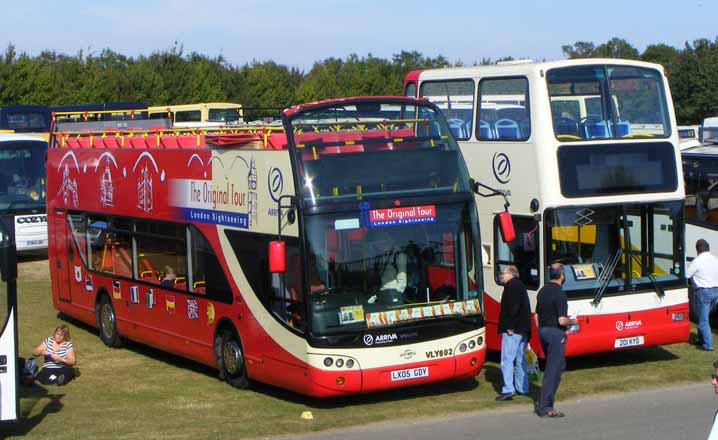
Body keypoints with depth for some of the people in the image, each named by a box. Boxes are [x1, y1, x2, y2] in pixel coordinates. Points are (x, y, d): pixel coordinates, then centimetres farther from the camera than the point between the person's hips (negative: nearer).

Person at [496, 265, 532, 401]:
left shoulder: (511, 286, -9)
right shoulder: (521, 286, 21)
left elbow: (513, 307, -20)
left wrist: (510, 326, -20)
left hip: (512, 330, -10)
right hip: (523, 329, 10)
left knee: (507, 359, -11)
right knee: (520, 360, 16)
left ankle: (508, 390, -18)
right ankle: (522, 388, 20)